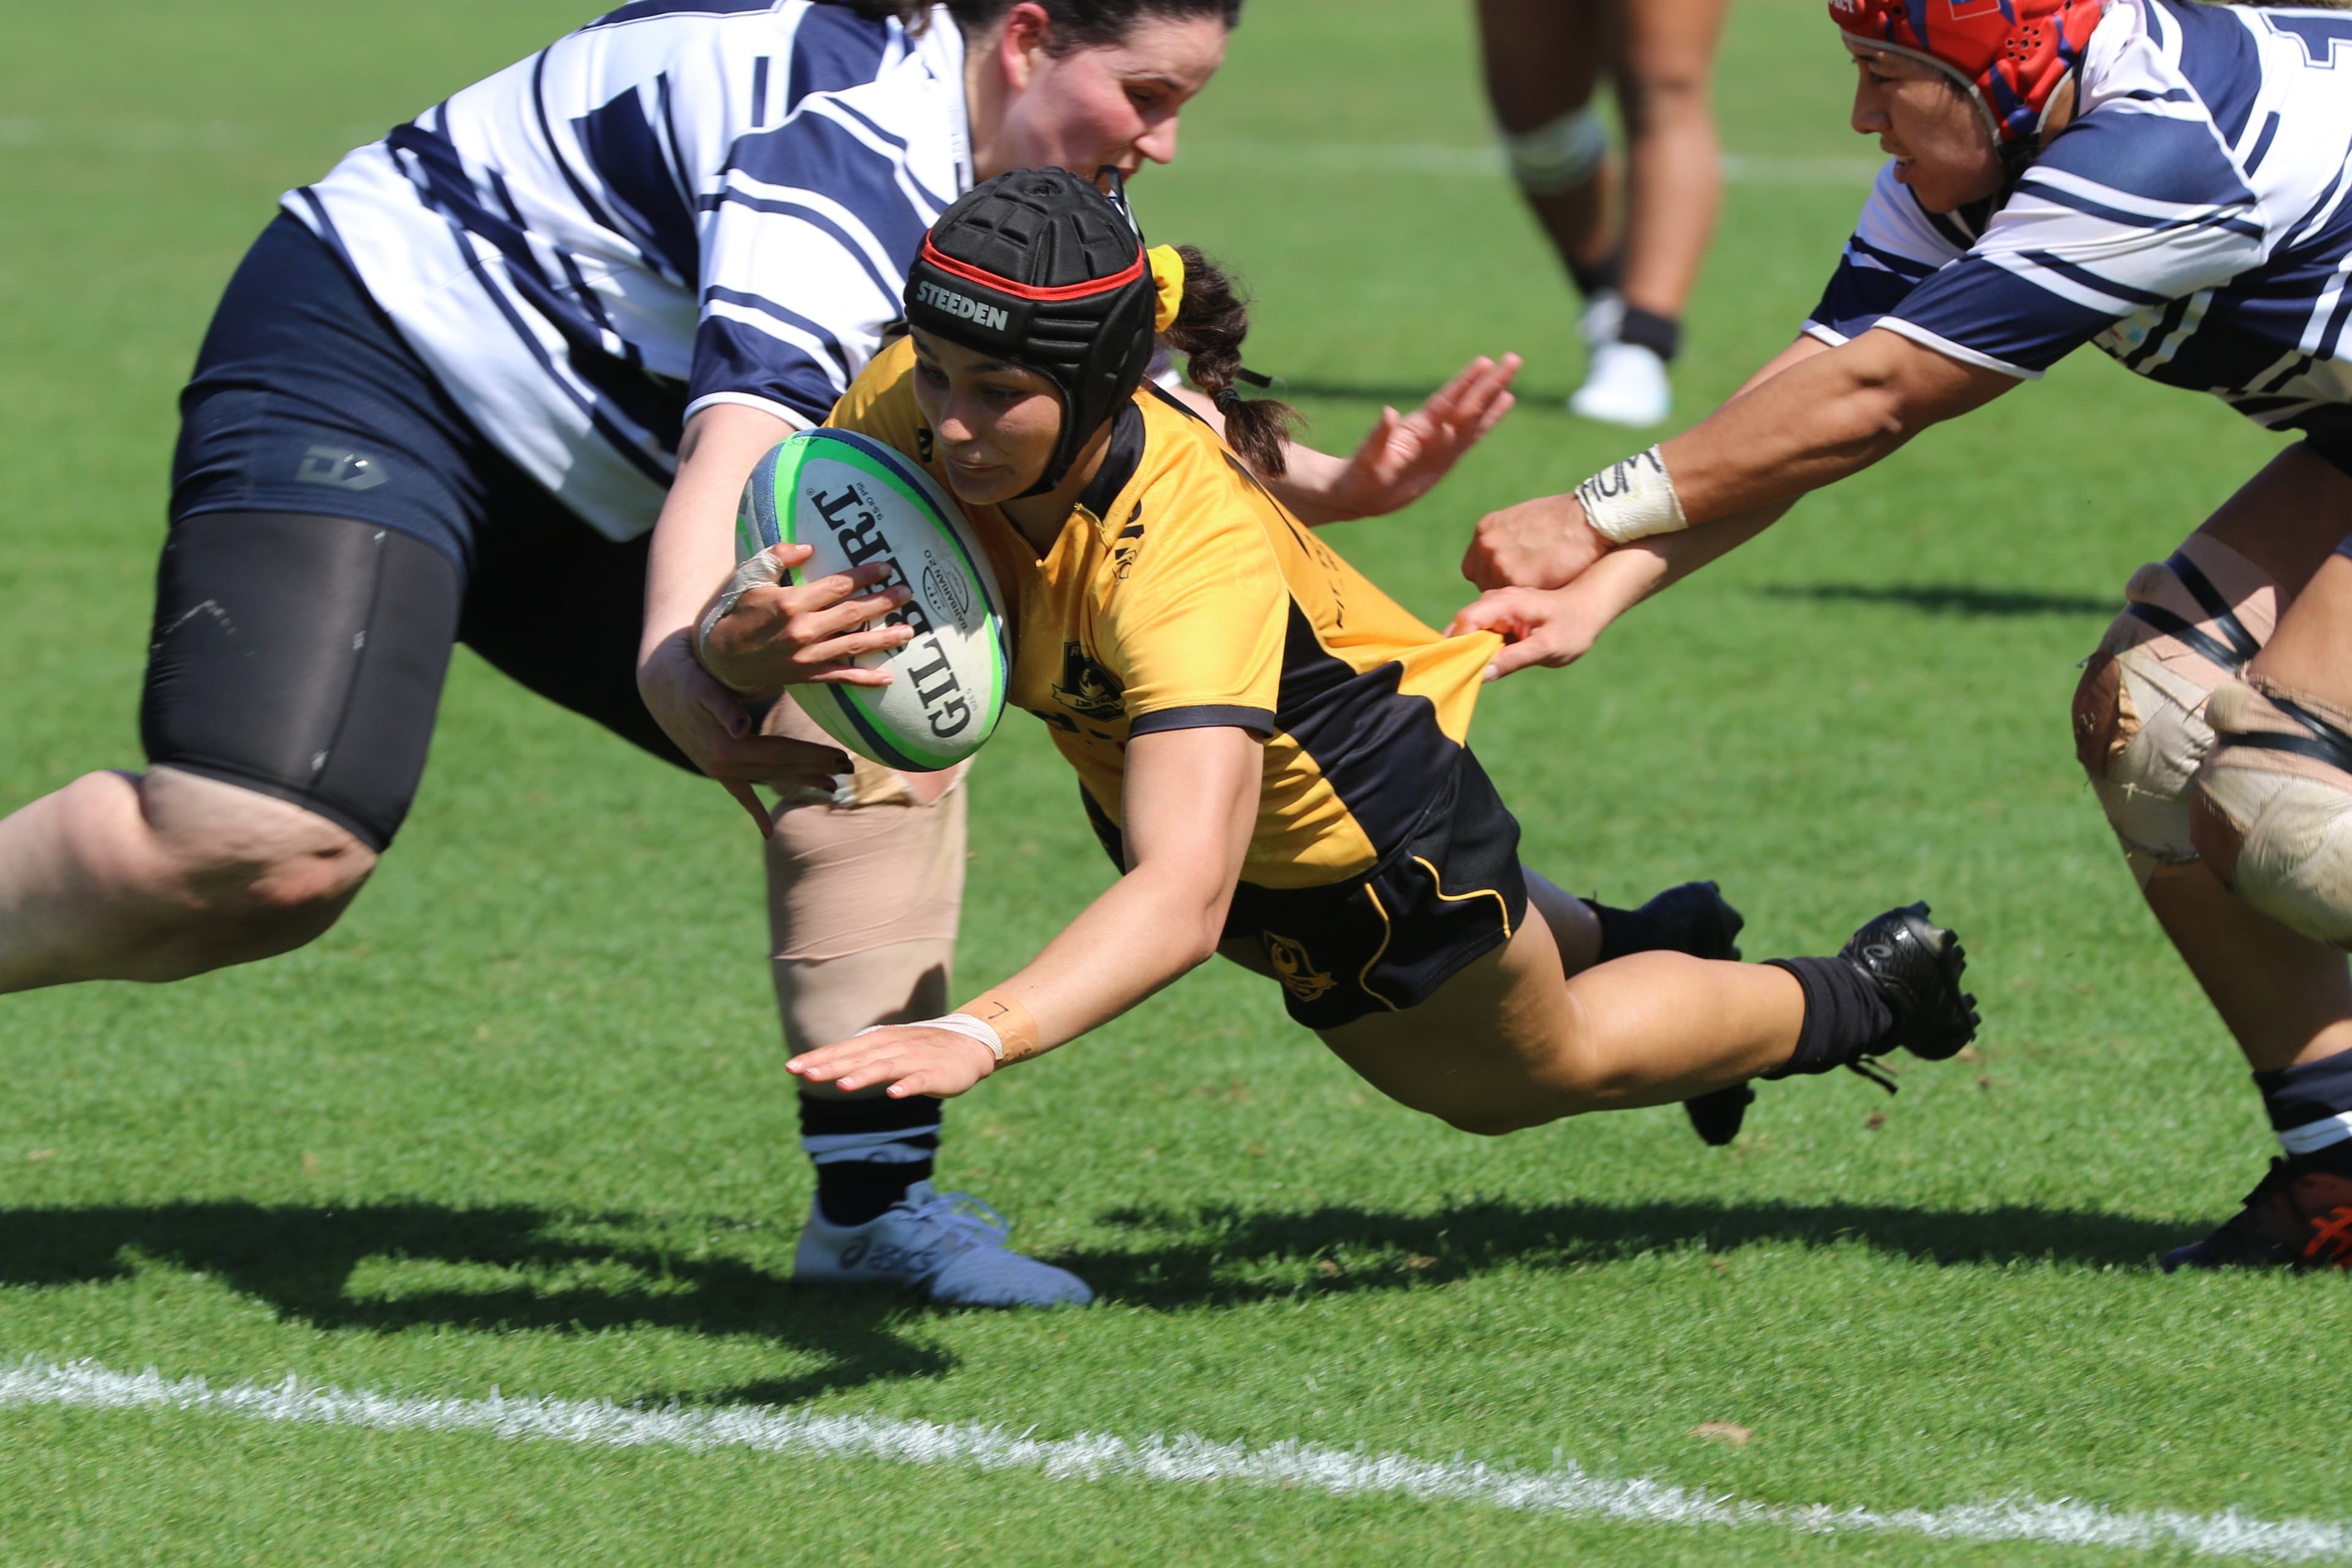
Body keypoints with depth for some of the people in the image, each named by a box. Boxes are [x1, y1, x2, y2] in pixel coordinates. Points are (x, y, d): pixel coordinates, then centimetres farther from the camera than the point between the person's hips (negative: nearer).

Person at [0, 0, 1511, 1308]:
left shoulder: (978, 179, 5)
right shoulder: (855, 150, -27)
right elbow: (741, 442, -44)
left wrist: (1326, 484, 8)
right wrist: (682, 663, -62)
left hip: (578, 484, 10)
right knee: (262, 849, -28)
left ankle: (875, 1195, 0)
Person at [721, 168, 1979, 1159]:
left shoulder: (1195, 552, -47)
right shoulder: (909, 411, -31)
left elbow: (1184, 898, -57)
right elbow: (720, 653, -19)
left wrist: (980, 1036, -72)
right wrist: (760, 633, -43)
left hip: (1372, 831, -6)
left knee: (1546, 1061, 24)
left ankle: (1858, 998, 49)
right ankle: (1634, 948, 62)